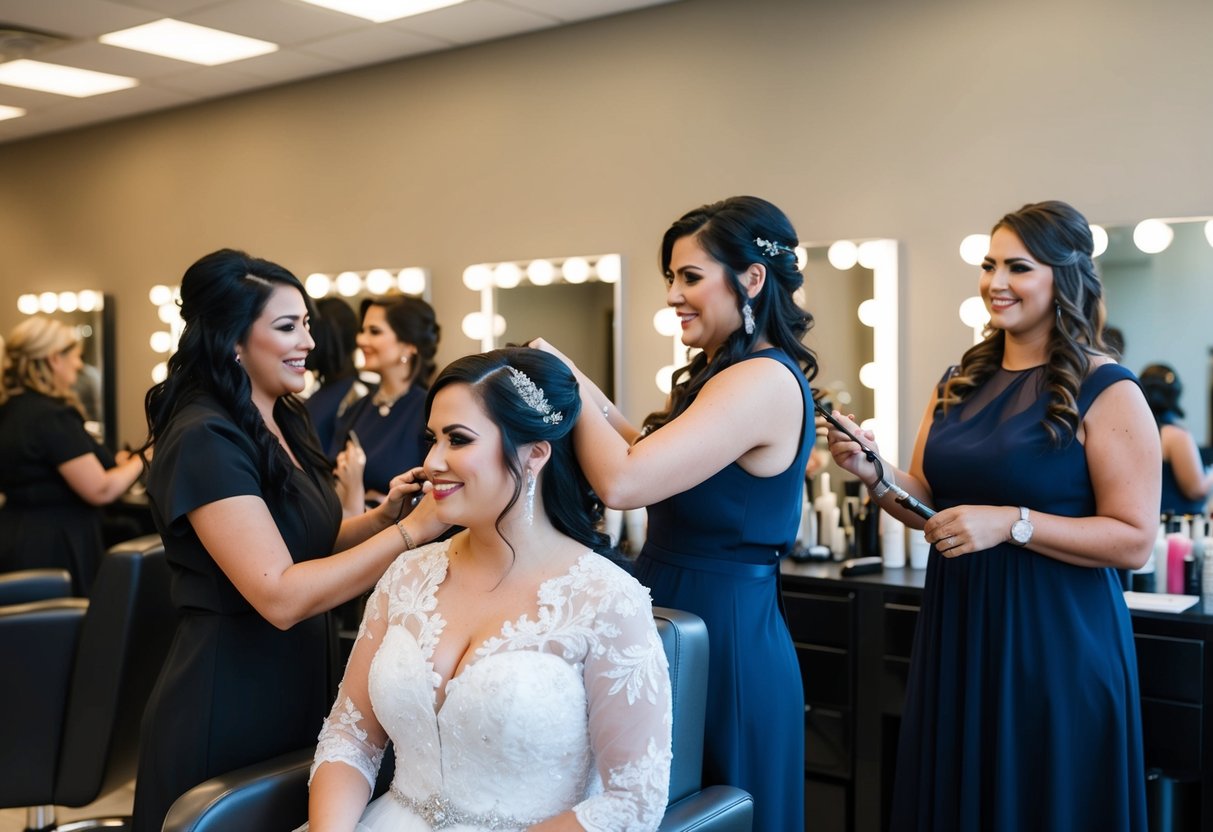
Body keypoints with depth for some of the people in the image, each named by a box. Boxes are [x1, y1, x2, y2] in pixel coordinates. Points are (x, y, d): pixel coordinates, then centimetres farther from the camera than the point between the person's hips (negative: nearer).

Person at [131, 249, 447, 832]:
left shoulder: (281, 424, 7)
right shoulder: (204, 440, -21)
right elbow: (280, 596, -28)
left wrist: (384, 514, -5)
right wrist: (410, 531, -28)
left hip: (296, 682, 9)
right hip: (227, 702, -8)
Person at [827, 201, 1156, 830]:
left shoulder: (1107, 393, -10)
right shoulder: (960, 384, 8)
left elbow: (1134, 541, -14)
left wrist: (1012, 523, -22)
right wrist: (875, 475, -6)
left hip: (1055, 637, -5)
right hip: (957, 629, 6)